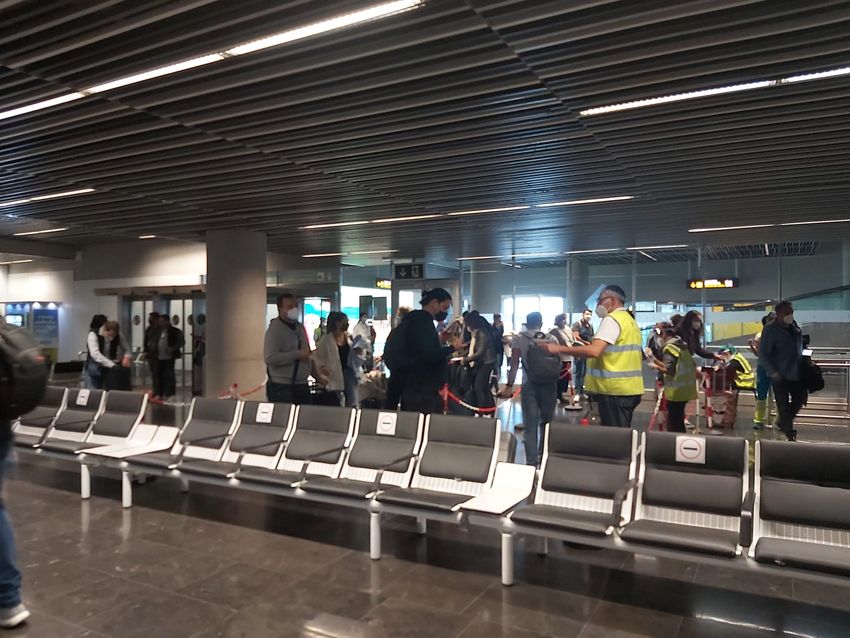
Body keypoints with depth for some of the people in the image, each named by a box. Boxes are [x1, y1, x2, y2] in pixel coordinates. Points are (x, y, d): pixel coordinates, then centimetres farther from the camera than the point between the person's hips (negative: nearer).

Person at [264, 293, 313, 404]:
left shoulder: (300, 327, 14)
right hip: (282, 387, -8)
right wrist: (297, 354, -22)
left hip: (302, 385, 8)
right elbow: (269, 358, -23)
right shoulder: (275, 329, -11)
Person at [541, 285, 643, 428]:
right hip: (630, 388, 10)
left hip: (615, 389, -10)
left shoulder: (612, 319, -13)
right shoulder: (630, 320, 18)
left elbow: (593, 351, -26)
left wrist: (559, 348, -24)